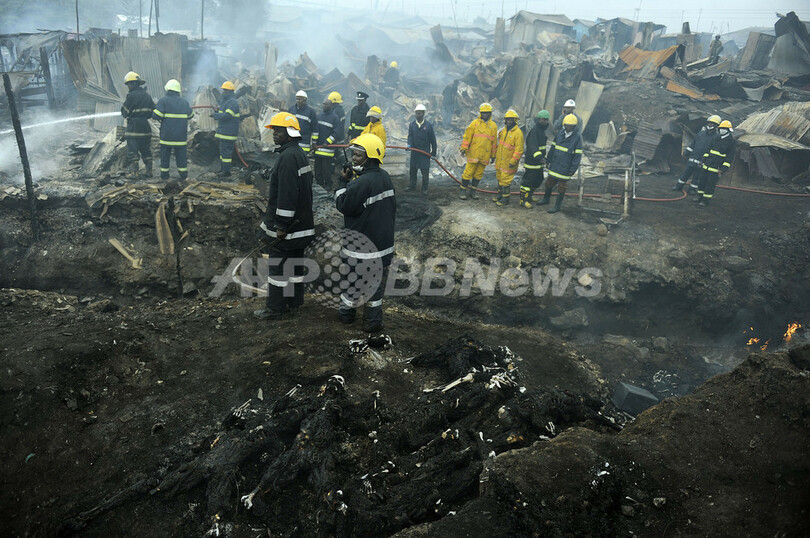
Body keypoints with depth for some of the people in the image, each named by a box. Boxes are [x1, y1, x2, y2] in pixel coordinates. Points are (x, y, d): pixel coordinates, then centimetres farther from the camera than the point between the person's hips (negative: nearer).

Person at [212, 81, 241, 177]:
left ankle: (226, 171, -4)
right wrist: (217, 111, 6)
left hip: (228, 132, -11)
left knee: (226, 150, -8)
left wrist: (215, 115, -14)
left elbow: (227, 115, -25)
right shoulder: (224, 101, 18)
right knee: (222, 149, 17)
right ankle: (223, 168, 27)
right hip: (223, 131, 11)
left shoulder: (233, 102, -16)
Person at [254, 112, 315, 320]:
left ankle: (275, 308, 10)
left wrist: (281, 226, -22)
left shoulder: (288, 157, -20)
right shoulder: (299, 153, 13)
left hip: (287, 225, -10)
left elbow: (287, 194, -25)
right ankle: (294, 303, 27)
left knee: (278, 265, 0)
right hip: (300, 223, 10)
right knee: (294, 263, 16)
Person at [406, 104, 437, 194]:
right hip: (414, 152, 3)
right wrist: (409, 144, -24)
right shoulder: (412, 124, 5)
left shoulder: (429, 125, -3)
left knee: (425, 171, -1)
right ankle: (412, 186, 25)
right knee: (413, 170, 12)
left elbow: (433, 139, -1)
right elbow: (410, 136, -3)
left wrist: (434, 152, -2)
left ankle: (424, 189, 9)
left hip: (425, 152, -3)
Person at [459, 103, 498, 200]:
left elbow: (494, 142, 15)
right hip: (473, 153, -3)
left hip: (485, 155, 3)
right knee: (468, 172, -2)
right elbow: (467, 136, -1)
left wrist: (493, 155, 16)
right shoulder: (474, 123, 1)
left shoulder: (493, 126, 10)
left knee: (479, 174, 9)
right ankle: (463, 190, 7)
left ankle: (473, 191, 19)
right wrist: (464, 148, -10)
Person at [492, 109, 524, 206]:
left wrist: (513, 162, -21)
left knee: (505, 180, -4)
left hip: (508, 162, -8)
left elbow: (519, 150, -19)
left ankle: (505, 199, 6)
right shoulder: (504, 130, 8)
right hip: (500, 160, 8)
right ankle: (500, 194, 35)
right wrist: (496, 154, 25)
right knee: (499, 178, 19)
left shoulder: (518, 133, -16)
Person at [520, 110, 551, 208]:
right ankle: (523, 200, 7)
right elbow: (532, 147, -30)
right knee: (528, 181, -3)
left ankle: (528, 197, 31)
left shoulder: (543, 130, 14)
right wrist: (540, 157, -39)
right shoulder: (534, 131, -18)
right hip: (532, 161, -10)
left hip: (539, 162, 10)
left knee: (538, 180, 17)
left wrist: (543, 157, 26)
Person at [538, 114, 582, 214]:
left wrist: (573, 169, -14)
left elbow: (578, 155, -11)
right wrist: (548, 160, 13)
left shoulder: (577, 138, -11)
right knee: (549, 182, 18)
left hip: (565, 168, -5)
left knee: (561, 187, 4)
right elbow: (553, 147, 12)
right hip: (554, 165, 5)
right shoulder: (560, 133, 4)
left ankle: (557, 206, 14)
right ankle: (546, 199, 39)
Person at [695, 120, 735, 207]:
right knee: (702, 181, 9)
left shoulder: (731, 141, -5)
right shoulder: (716, 138, 11)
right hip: (707, 164, 6)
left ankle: (706, 200, 4)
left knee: (710, 184, -4)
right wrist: (704, 160, 13)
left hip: (716, 167, -6)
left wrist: (723, 169, -13)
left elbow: (730, 157, -7)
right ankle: (700, 197, 20)